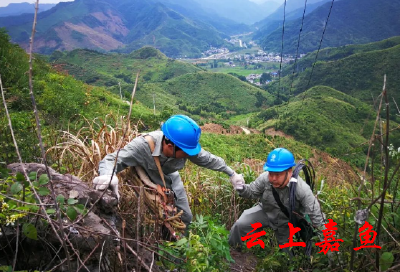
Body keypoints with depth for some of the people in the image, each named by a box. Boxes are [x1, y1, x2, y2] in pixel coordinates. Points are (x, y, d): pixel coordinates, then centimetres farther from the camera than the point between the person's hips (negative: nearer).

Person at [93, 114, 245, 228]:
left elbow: (208, 159, -12)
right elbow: (110, 160, -42)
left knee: (186, 218, 13)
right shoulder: (142, 145, -42)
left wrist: (231, 173, -3)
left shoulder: (185, 147, -28)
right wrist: (108, 175, -66)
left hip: (172, 181, 5)